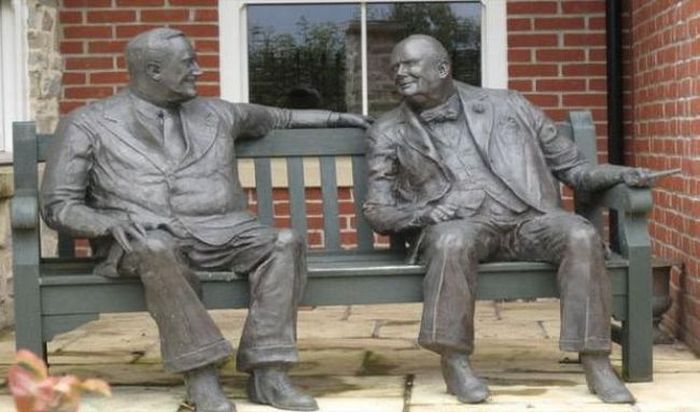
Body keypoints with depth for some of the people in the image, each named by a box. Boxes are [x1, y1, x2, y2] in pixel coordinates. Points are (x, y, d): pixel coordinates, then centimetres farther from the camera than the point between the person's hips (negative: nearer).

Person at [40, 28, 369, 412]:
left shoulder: (214, 114, 21)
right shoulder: (88, 124, 8)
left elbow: (275, 117, 39)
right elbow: (59, 205, 2)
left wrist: (335, 117, 37)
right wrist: (111, 223, -17)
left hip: (220, 233, 4)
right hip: (141, 239, -4)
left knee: (284, 243, -25)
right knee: (157, 251, -40)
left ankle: (267, 373, -29)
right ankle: (201, 378, -35)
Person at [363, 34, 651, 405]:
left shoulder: (508, 106, 16)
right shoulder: (388, 133, 14)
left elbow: (571, 168, 18)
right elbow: (376, 211, 10)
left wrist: (622, 174, -1)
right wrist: (420, 213, -11)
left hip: (526, 217, 2)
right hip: (456, 225, -1)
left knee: (581, 235, -28)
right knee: (452, 243, -37)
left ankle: (596, 361, -24)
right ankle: (454, 361, -24)